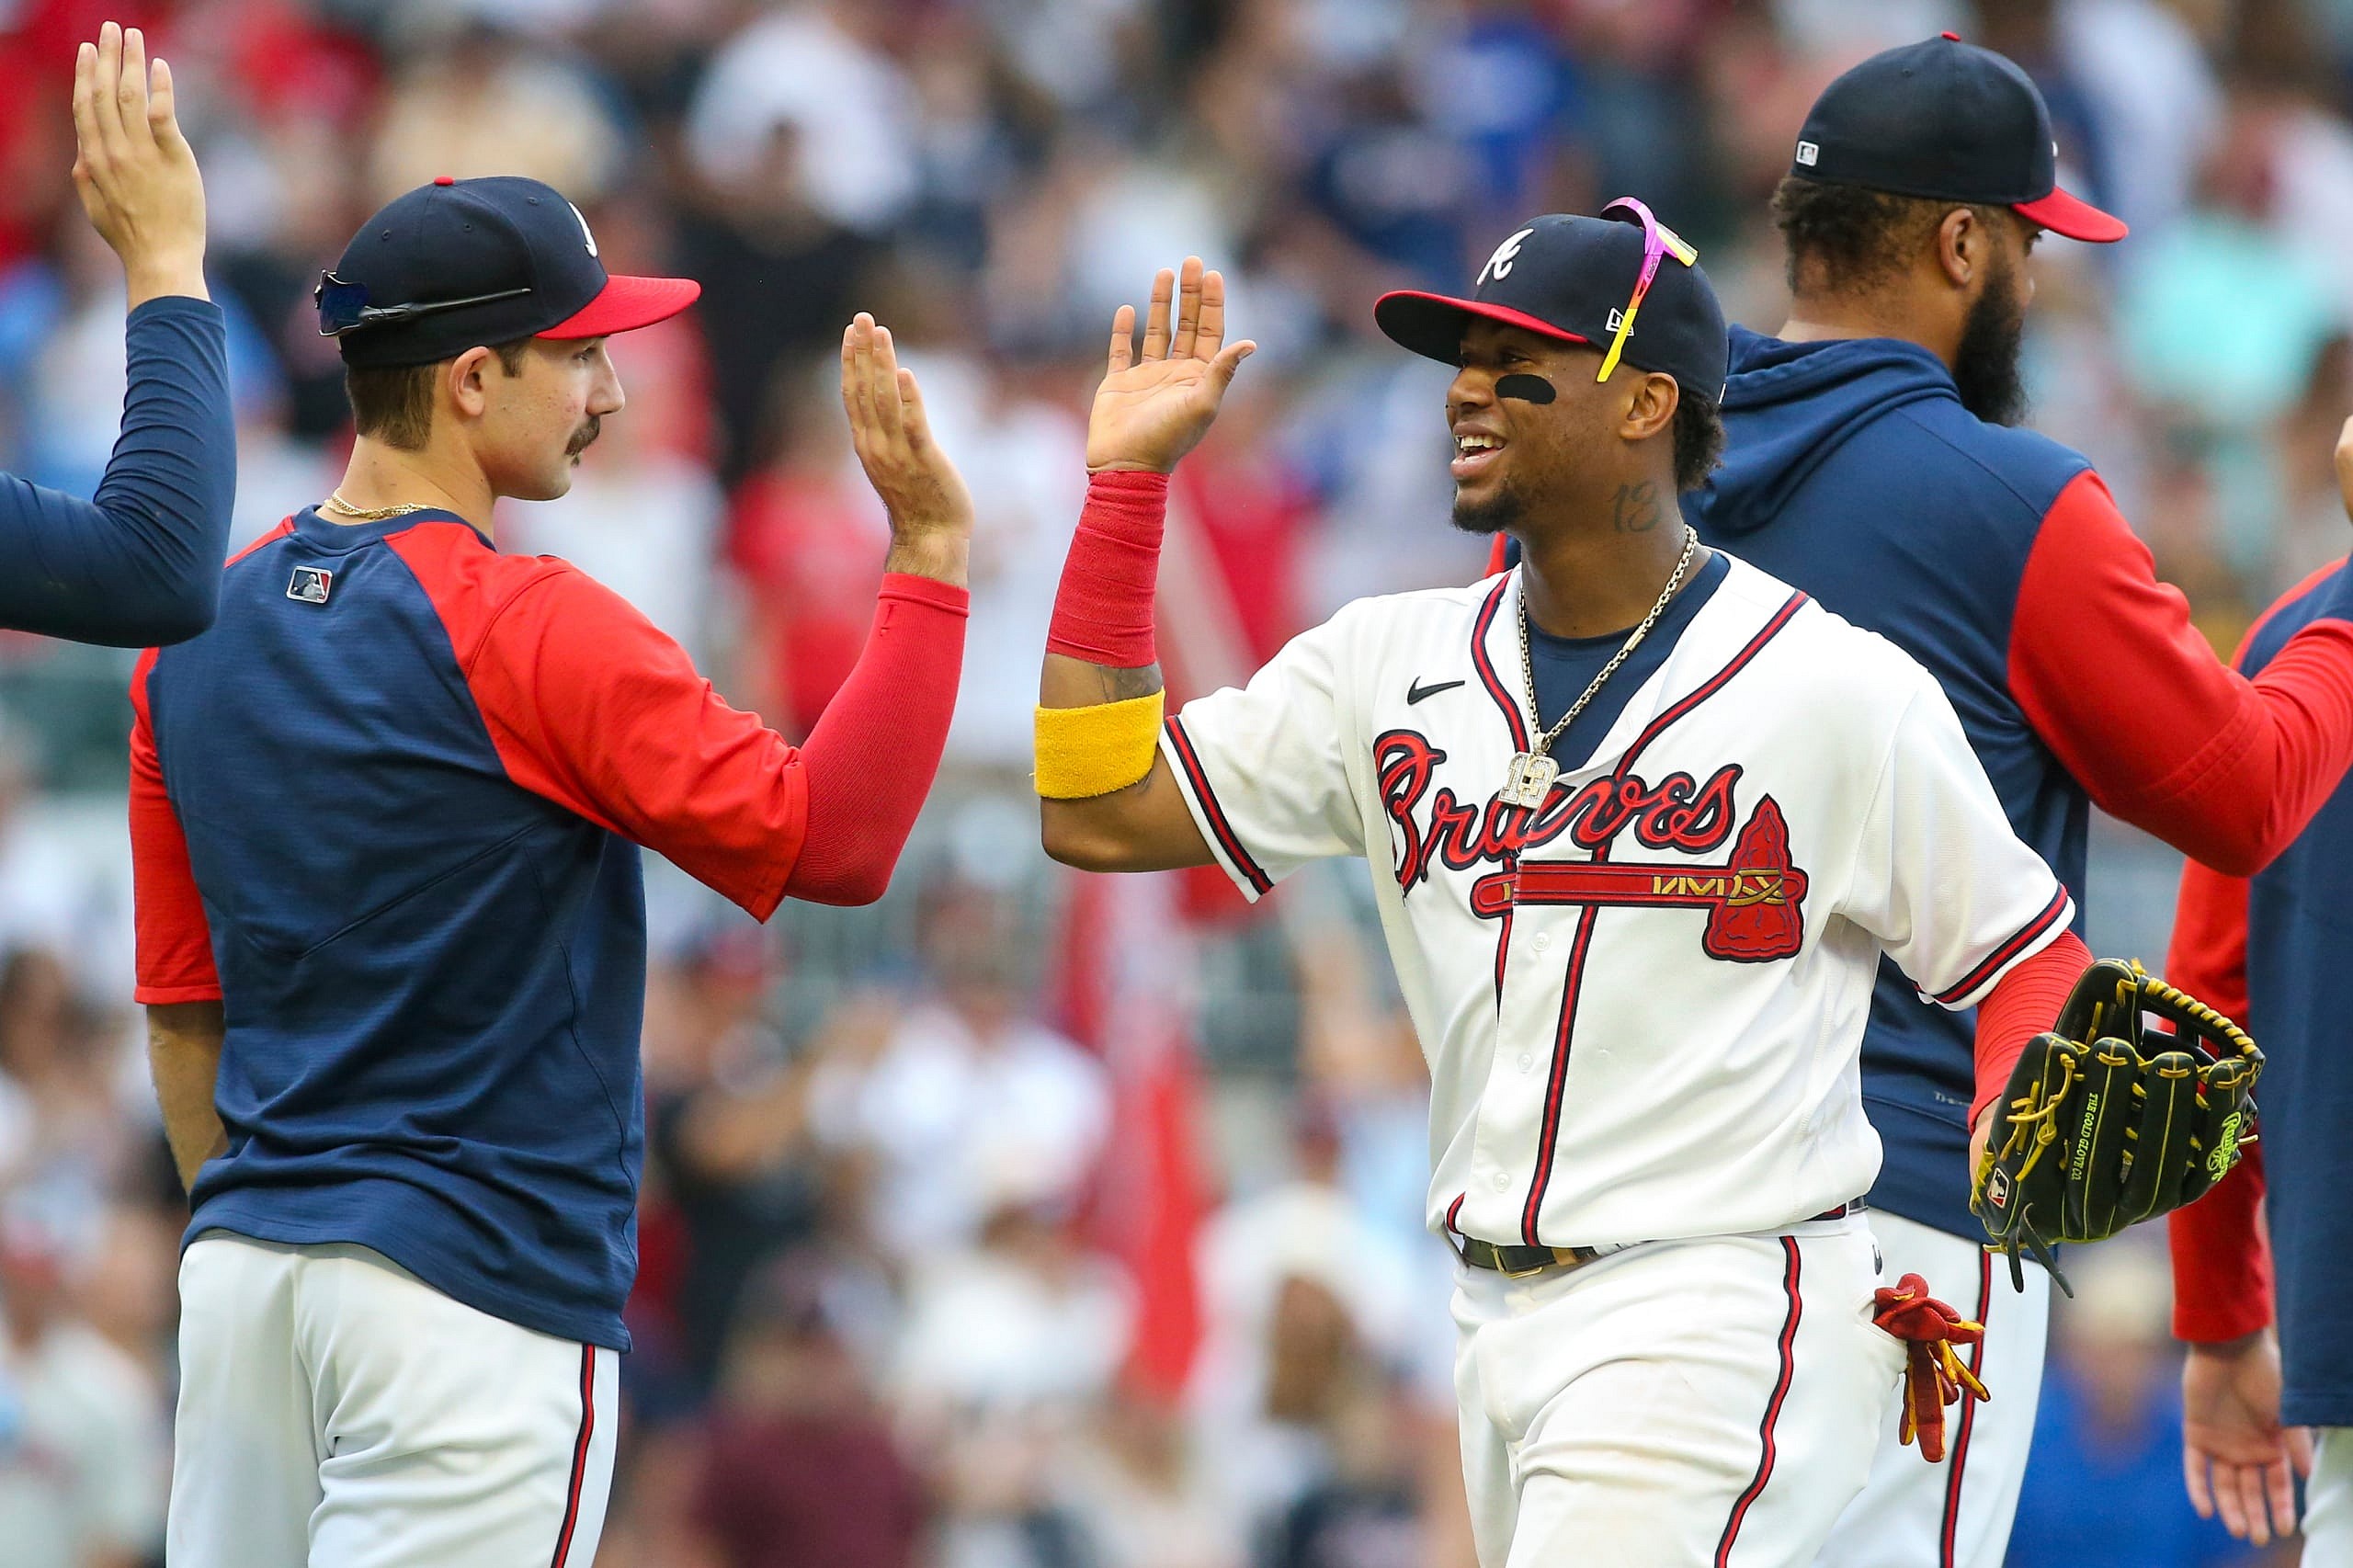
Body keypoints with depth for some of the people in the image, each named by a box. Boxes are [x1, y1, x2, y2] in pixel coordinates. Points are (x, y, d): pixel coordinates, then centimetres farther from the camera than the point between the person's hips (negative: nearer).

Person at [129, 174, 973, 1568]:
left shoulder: (203, 630, 10)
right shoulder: (532, 631, -12)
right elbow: (830, 842, -15)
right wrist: (930, 554, -13)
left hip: (243, 1266, 7)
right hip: (477, 1286, -7)